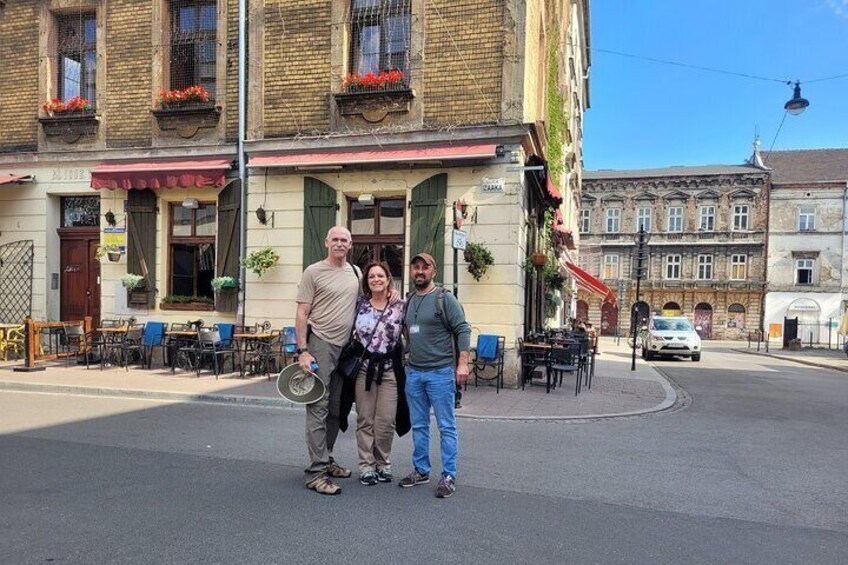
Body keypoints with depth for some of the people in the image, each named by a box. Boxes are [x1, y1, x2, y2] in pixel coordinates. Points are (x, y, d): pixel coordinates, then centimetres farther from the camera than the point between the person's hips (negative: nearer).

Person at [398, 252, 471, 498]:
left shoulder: (444, 298, -6)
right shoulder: (409, 301, 14)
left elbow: (463, 330, -10)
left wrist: (462, 363, -15)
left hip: (440, 372, -6)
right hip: (413, 372, 6)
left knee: (446, 426, 1)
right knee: (418, 426, 14)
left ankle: (449, 476, 9)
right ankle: (421, 471, 26)